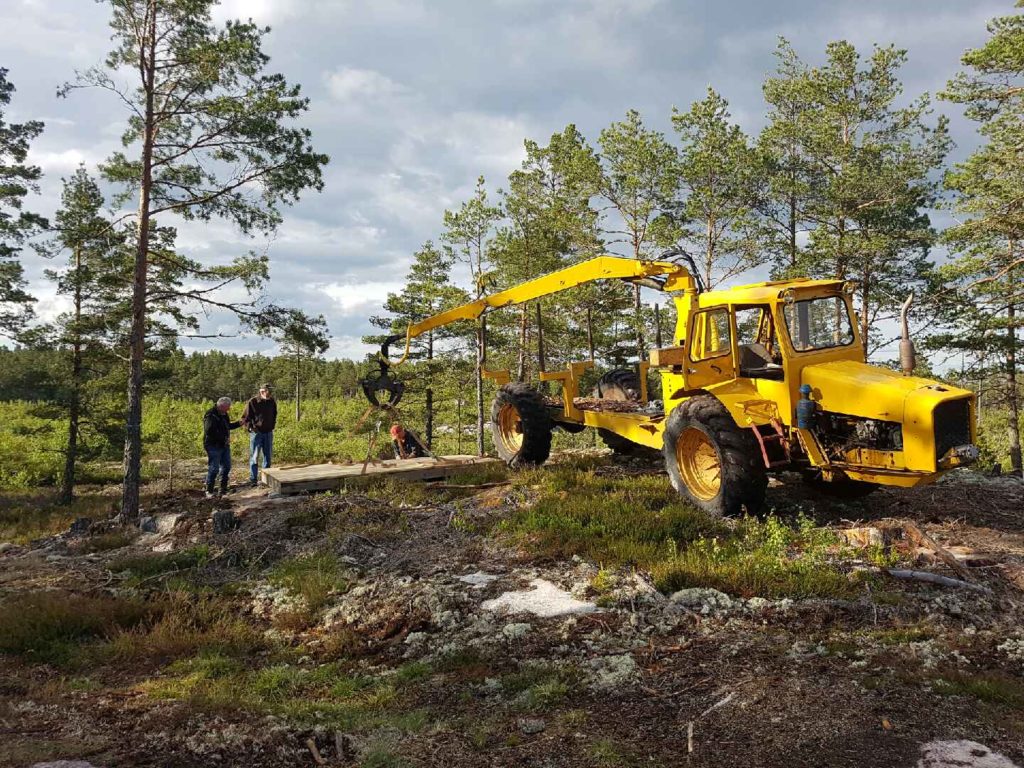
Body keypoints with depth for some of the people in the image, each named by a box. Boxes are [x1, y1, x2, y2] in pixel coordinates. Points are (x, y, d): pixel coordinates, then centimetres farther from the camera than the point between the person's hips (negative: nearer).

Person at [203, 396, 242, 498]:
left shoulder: (223, 414, 11)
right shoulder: (210, 416, -19)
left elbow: (228, 426, 23)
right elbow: (210, 432, -26)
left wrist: (239, 424, 8)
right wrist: (224, 438, -23)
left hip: (224, 446, 9)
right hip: (214, 446, -9)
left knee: (226, 467, 13)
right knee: (213, 468, -4)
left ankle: (223, 489, 25)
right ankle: (209, 491, 8)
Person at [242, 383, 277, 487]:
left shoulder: (272, 402, 3)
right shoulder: (252, 402, -10)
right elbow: (244, 418, -4)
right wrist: (250, 427, -14)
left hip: (268, 433, 4)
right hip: (256, 433, -4)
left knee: (267, 457, 9)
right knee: (254, 457, -1)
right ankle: (253, 479, 3)